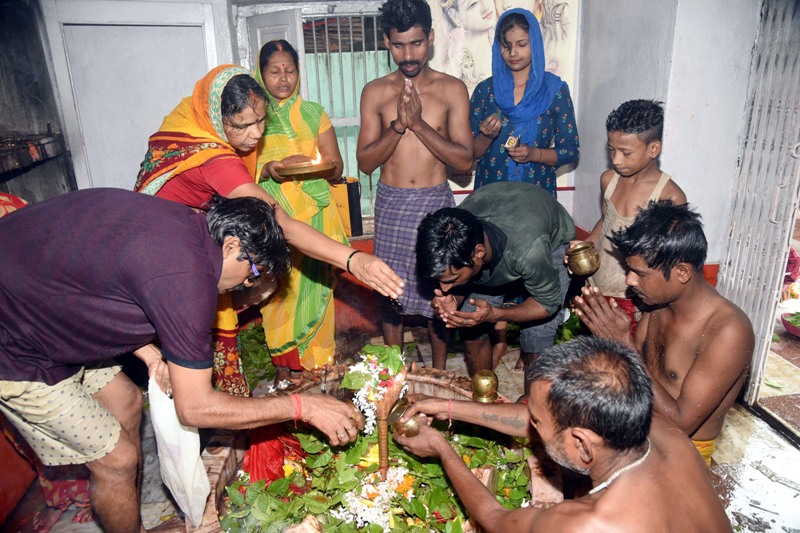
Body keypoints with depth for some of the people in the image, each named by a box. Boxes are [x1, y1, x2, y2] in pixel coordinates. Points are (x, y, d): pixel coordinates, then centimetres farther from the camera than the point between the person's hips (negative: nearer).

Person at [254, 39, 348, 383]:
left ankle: (315, 362, 15)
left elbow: (336, 166, 6)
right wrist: (266, 170, -16)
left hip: (314, 216, 1)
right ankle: (283, 366, 13)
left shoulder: (313, 114, 9)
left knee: (314, 289, 1)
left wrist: (310, 164, -15)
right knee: (279, 291, -1)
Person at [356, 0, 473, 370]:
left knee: (437, 290, 8)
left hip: (435, 202, -1)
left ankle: (438, 371, 29)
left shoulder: (452, 89, -2)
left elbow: (464, 161, -9)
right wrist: (398, 125, -17)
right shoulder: (375, 92, 2)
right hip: (390, 203, 1)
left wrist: (418, 122, -17)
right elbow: (365, 162, -3)